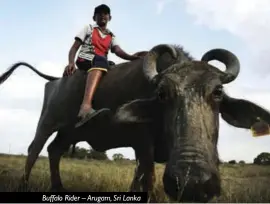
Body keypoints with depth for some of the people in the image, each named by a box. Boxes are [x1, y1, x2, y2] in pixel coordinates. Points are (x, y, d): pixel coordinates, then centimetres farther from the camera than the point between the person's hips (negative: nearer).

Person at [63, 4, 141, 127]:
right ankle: (86, 107, -63)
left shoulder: (111, 37, 24)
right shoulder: (88, 29, 18)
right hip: (84, 60, -5)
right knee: (101, 60, -38)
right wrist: (71, 63, -14)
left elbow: (118, 50, 2)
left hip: (101, 63, 5)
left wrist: (131, 57, -22)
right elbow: (74, 48, 9)